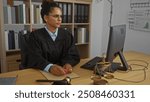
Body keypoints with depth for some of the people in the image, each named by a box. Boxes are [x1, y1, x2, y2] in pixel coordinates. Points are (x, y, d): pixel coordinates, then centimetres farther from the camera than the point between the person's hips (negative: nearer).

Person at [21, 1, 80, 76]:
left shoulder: (67, 35, 5)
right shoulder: (35, 36, -4)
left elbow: (73, 54, -3)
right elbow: (34, 59, -16)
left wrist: (68, 64, -26)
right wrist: (50, 67, -35)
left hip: (62, 72, 3)